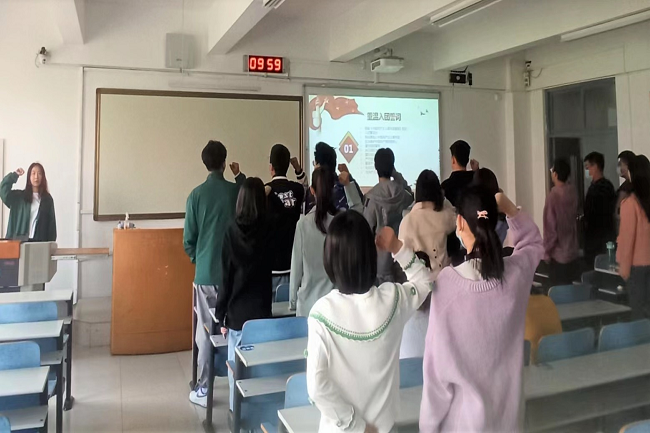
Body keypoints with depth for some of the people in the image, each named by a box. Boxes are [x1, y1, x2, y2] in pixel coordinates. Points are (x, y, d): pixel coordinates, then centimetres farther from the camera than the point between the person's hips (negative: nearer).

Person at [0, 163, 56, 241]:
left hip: (39, 241, 0)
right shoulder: (19, 196, 10)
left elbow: (51, 223, 7)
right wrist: (14, 175, -10)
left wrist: (51, 243, 0)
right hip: (19, 241, 0)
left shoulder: (47, 199, 9)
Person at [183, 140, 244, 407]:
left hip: (206, 273, -1)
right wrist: (240, 177, 20)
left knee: (206, 329, 5)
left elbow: (188, 238, -3)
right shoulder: (236, 190, -3)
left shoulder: (197, 194, -6)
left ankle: (203, 389, 11)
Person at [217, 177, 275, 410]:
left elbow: (226, 275, -4)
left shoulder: (233, 230, -7)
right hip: (261, 308, 0)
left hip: (237, 310, 0)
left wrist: (221, 313, 4)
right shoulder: (269, 228, -7)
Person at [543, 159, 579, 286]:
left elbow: (550, 227, -17)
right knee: (568, 287, 17)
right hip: (572, 251, 7)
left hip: (558, 253, -6)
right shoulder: (573, 191, -2)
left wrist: (547, 251, -7)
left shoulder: (553, 195, -21)